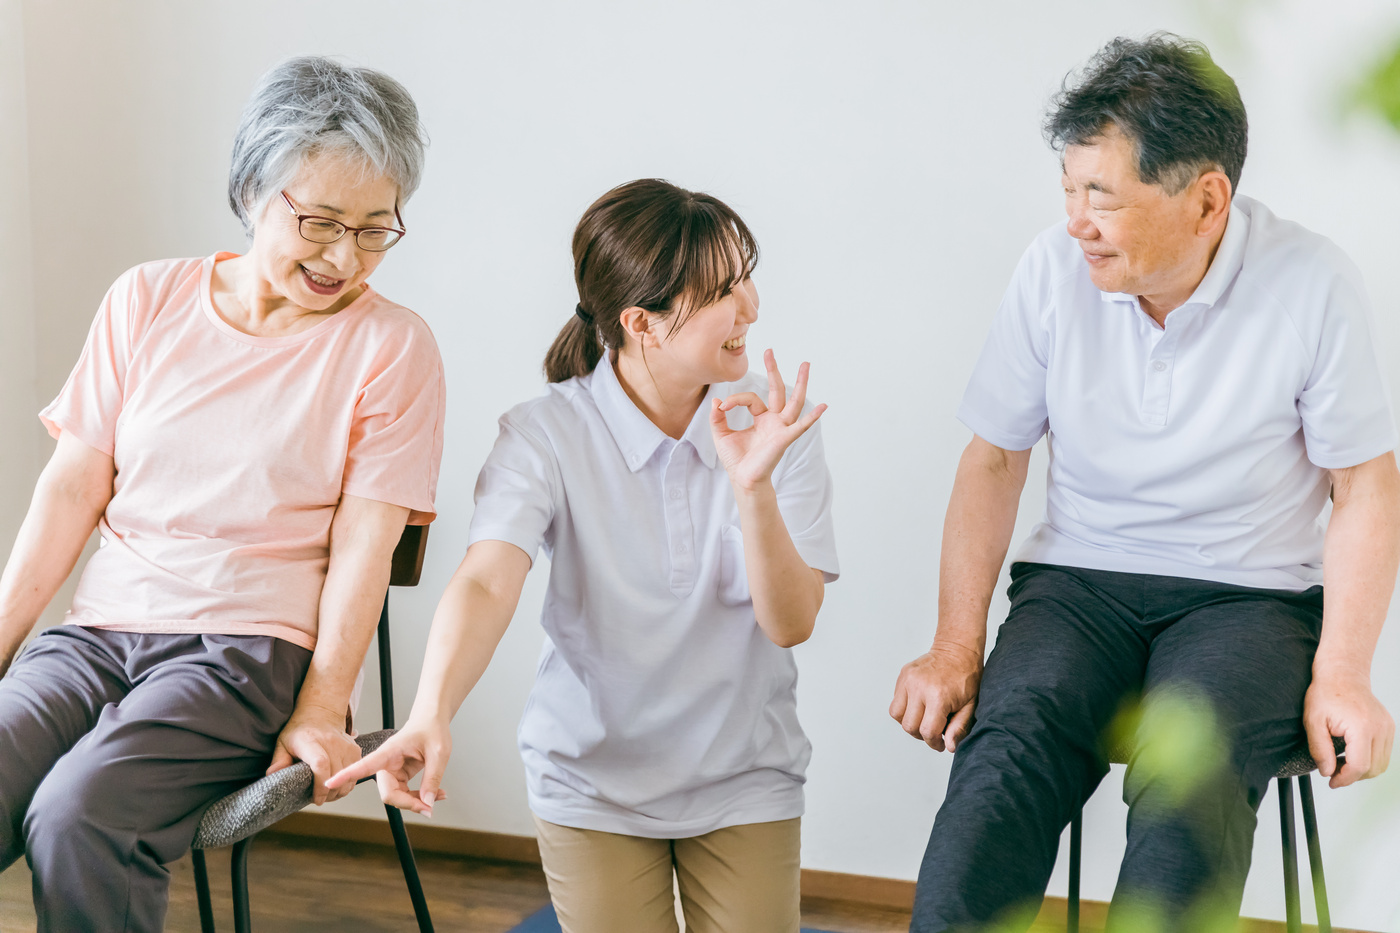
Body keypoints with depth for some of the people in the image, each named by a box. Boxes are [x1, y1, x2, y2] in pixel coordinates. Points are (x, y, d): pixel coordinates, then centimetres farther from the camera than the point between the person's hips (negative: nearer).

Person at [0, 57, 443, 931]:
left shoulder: (391, 345, 2)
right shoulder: (148, 301, 11)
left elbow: (363, 543, -3)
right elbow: (75, 483, 10)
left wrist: (320, 711, -12)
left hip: (252, 641, -3)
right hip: (101, 629, 4)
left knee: (79, 818, -30)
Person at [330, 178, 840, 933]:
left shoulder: (775, 420, -11)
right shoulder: (546, 434, -16)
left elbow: (792, 623, -15)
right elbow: (485, 583, -30)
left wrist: (753, 488, -31)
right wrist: (431, 716, -48)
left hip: (744, 777, 2)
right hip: (594, 778, -1)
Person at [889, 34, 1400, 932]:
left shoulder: (1314, 285, -8)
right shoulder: (1055, 269, -1)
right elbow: (995, 459, 6)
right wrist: (956, 647, -4)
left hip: (1250, 596, -2)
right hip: (1077, 581, 2)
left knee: (1190, 764, -34)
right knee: (1007, 742, -30)